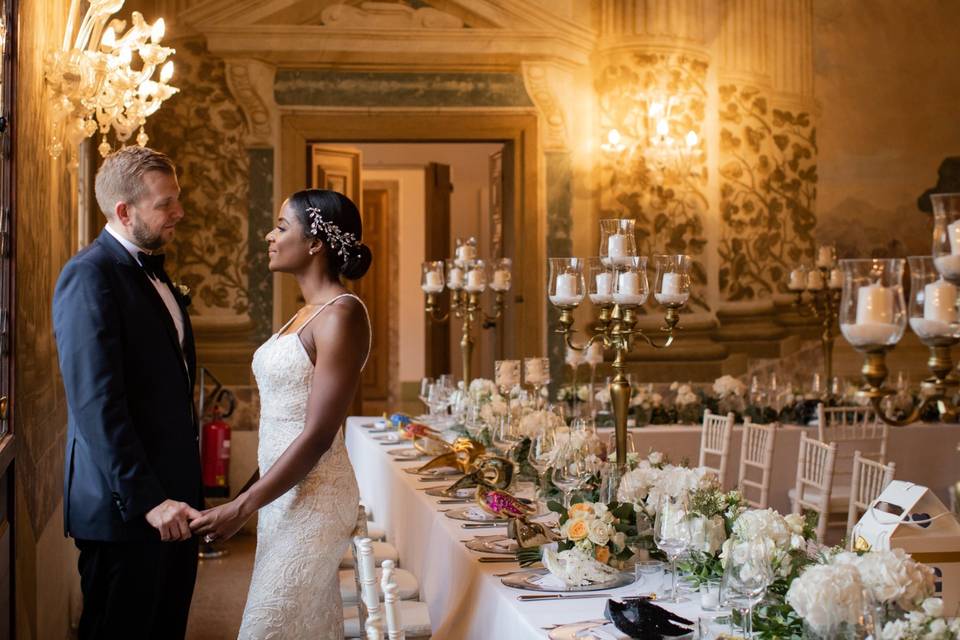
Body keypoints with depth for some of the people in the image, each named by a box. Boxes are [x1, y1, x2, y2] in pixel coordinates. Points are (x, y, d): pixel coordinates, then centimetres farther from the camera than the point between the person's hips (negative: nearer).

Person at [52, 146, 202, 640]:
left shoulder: (151, 270, 14)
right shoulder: (89, 275, -15)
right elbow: (96, 404, -21)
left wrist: (178, 492, 13)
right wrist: (146, 499, -22)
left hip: (170, 495, 9)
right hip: (125, 506, -8)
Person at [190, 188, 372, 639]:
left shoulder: (342, 315, -15)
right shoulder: (307, 312, 12)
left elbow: (317, 435, -20)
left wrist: (242, 508, -18)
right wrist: (252, 500, 18)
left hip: (313, 499, -9)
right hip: (285, 494, 9)